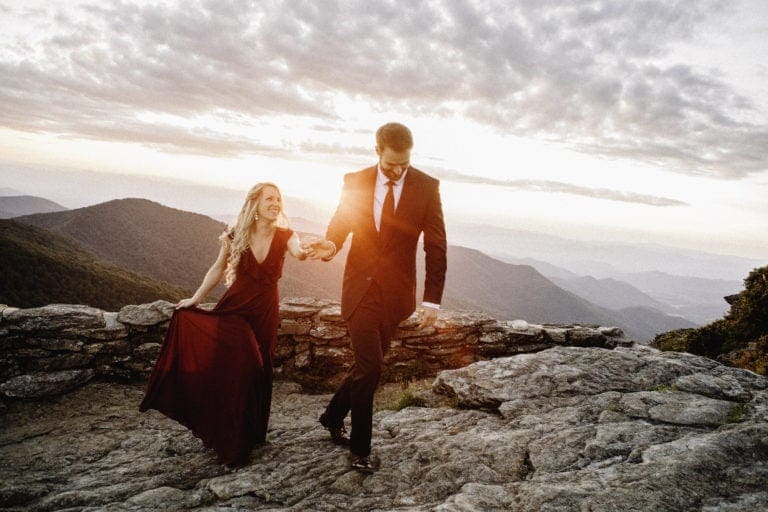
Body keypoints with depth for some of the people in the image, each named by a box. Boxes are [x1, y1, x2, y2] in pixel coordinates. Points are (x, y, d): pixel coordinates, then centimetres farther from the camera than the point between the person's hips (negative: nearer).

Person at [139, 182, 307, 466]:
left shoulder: (284, 236, -7)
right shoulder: (236, 236, -6)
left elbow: (299, 252, -30)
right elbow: (217, 269, 8)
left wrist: (307, 251, -54)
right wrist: (195, 299, 11)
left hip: (265, 313, 1)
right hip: (233, 307, -1)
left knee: (257, 373, 8)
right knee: (233, 372, -8)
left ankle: (251, 436, 29)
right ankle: (229, 443, 12)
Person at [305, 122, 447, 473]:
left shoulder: (427, 187, -5)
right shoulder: (355, 182, -2)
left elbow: (435, 246, -5)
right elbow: (339, 225, 6)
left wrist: (432, 300, -9)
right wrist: (330, 245, -19)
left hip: (396, 293, 1)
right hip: (360, 288, -1)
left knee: (368, 365, 11)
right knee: (369, 367, -4)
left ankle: (333, 417, 38)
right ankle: (360, 448, 17)